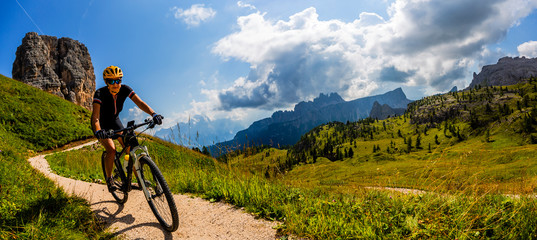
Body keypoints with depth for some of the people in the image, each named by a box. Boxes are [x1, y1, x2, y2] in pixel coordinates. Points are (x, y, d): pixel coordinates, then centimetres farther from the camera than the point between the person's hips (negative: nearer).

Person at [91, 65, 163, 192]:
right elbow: (95, 115, -39)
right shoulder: (100, 93, -29)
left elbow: (140, 102, -30)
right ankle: (109, 179, 0)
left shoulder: (124, 89, -20)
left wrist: (153, 114, -48)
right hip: (102, 124, -3)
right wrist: (98, 131, -59)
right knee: (111, 150, -24)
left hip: (115, 121, 4)